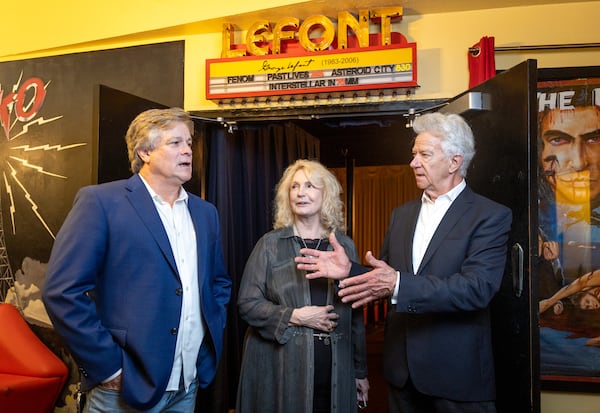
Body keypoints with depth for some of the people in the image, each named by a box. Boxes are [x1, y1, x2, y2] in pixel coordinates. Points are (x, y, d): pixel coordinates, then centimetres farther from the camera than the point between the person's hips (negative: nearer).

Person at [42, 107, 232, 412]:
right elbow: (63, 291, -15)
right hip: (125, 387, -5)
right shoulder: (100, 201, -10)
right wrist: (109, 366, -14)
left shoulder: (205, 213, 8)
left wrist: (212, 340, 6)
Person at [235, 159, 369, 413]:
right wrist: (294, 316, -15)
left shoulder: (345, 246, 6)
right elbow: (247, 304, -3)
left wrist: (361, 372, 10)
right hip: (279, 370, -2)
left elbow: (355, 314, 8)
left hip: (334, 371, 2)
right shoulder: (270, 244, -1)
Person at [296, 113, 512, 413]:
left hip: (456, 373, -5)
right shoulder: (402, 214, 9)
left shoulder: (491, 216, -10)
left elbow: (477, 288, -23)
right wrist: (349, 270, -10)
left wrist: (398, 285, -31)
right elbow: (384, 277, 11)